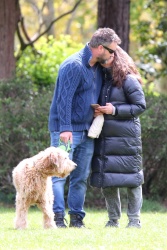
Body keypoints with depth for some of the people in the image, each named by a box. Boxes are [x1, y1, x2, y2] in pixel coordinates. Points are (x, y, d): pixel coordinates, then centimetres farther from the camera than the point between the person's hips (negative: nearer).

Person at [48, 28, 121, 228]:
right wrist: (65, 128, -26)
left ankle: (76, 218, 13)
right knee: (59, 174, -9)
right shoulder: (73, 65, -14)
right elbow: (64, 98, -20)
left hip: (86, 131, 9)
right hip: (67, 131, -9)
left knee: (81, 178, 9)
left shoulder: (98, 68, 13)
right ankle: (57, 217, -12)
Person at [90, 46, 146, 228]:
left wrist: (115, 110, -14)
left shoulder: (128, 80, -6)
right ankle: (113, 220, 15)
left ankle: (134, 220, 4)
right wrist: (97, 111, -1)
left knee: (131, 178, -2)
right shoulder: (102, 80, 13)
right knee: (106, 180, 7)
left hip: (126, 137, -6)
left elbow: (141, 106, -7)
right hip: (104, 137, 6)